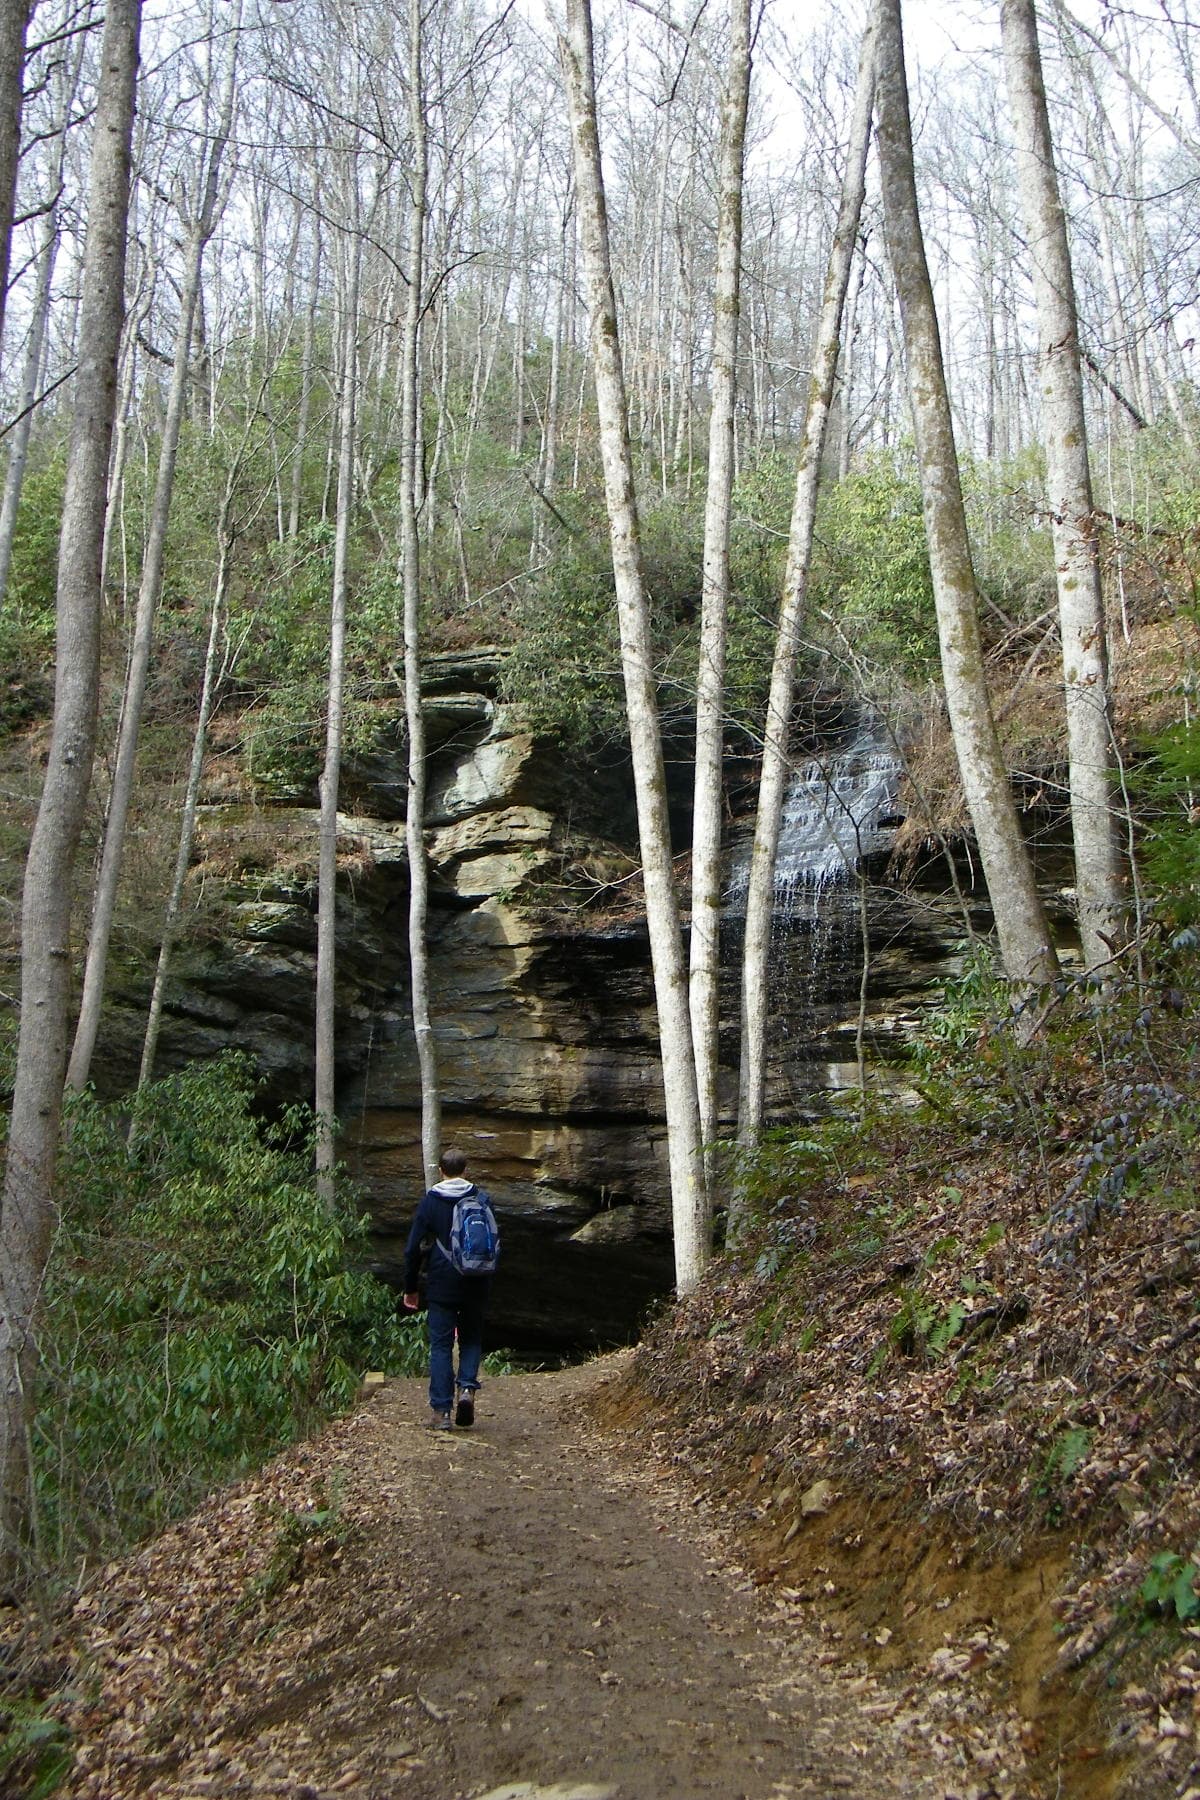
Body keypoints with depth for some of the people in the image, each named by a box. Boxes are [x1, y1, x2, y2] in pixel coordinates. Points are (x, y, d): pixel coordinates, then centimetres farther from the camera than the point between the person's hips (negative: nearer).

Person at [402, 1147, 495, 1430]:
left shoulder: (430, 1202, -4)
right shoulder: (481, 1199, 0)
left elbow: (413, 1248, -2)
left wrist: (410, 1287, 7)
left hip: (442, 1285, -1)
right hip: (476, 1286, 2)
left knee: (441, 1345, 5)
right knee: (472, 1338, 17)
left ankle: (440, 1410, 1)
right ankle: (467, 1387, -5)